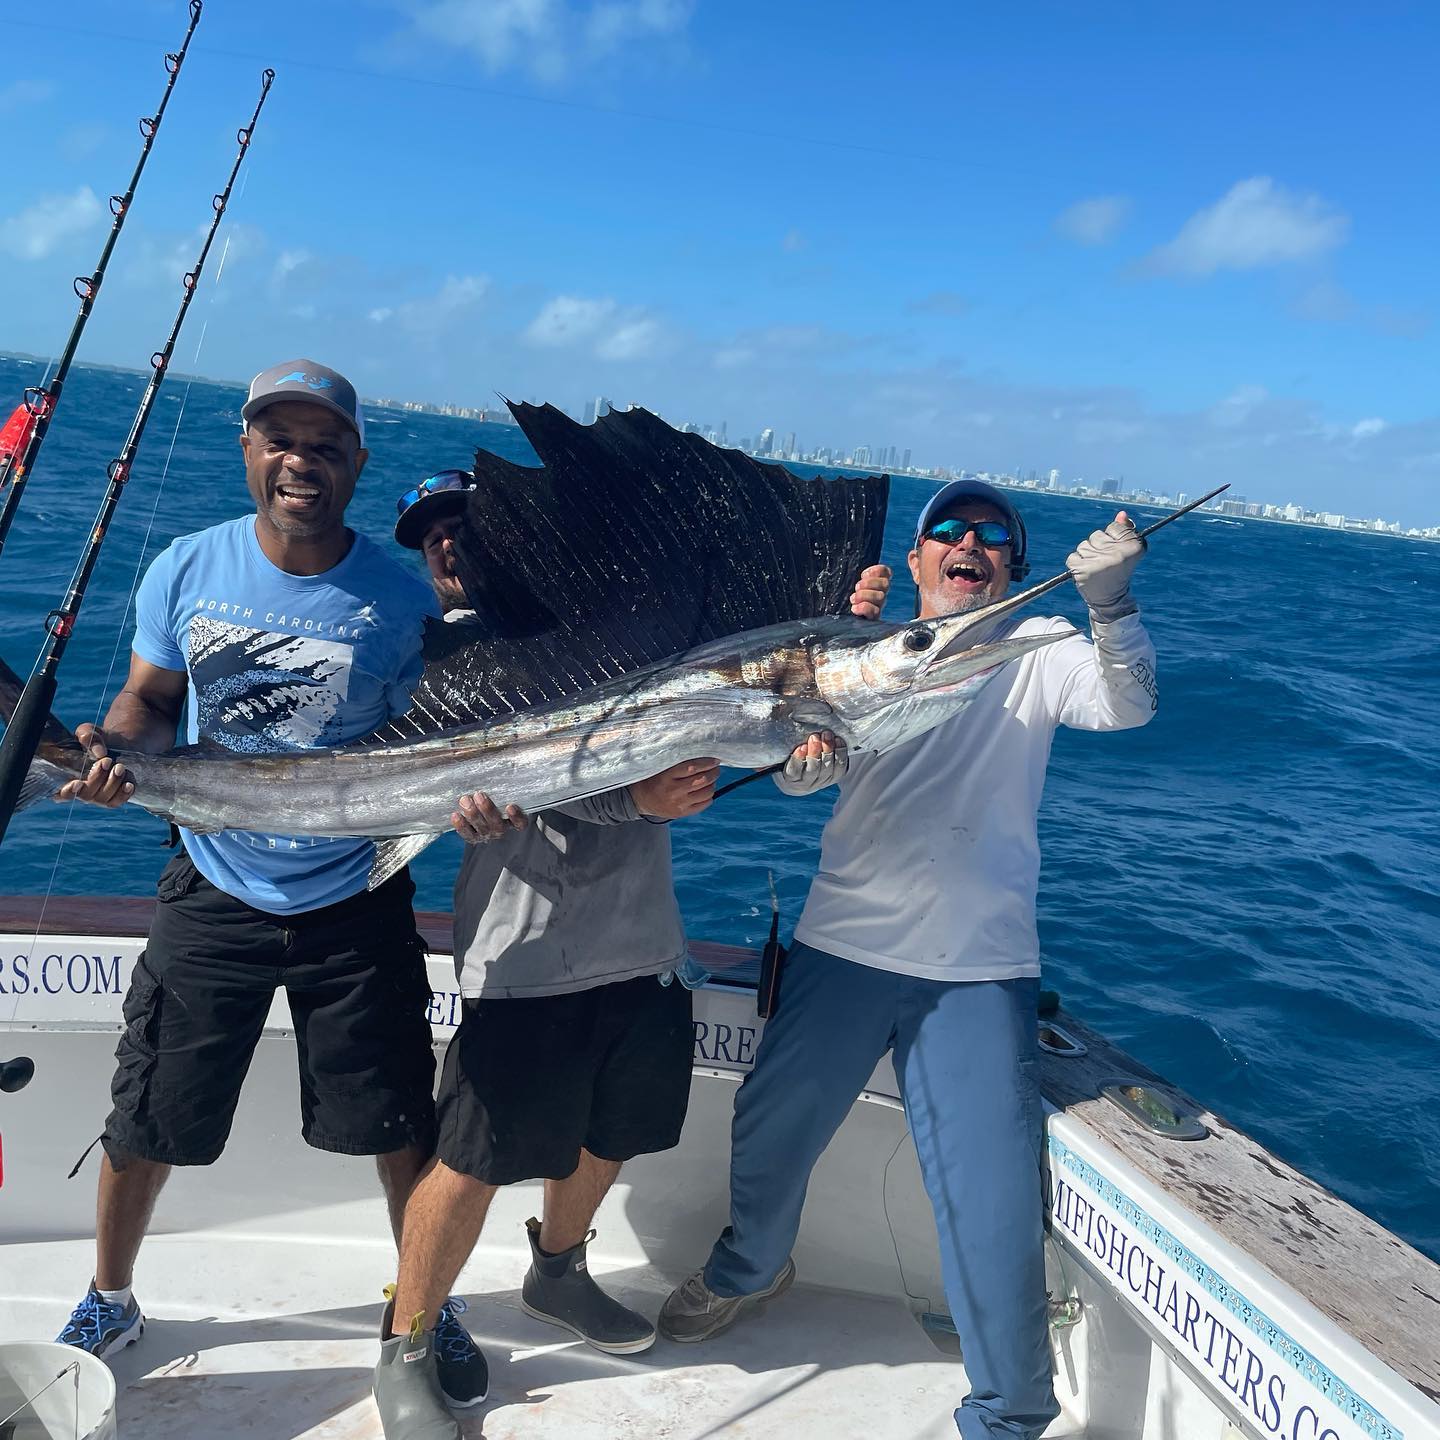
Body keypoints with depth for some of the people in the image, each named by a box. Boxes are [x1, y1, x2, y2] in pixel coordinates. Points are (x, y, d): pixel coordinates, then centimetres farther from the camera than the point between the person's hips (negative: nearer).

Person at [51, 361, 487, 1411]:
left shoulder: (399, 597, -10)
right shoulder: (187, 569, -5)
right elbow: (151, 701, 5)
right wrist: (116, 748, -17)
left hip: (354, 901, -1)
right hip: (217, 891, 2)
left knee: (401, 1124, 7)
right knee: (143, 1123, 12)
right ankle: (109, 1303, 41)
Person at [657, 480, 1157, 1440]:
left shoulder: (1037, 652, 3)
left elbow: (1127, 704, -15)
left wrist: (1110, 606, -33)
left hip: (980, 971, -3)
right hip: (844, 944, 3)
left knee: (994, 1202, -6)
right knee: (770, 1131, 17)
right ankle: (751, 1267, 49)